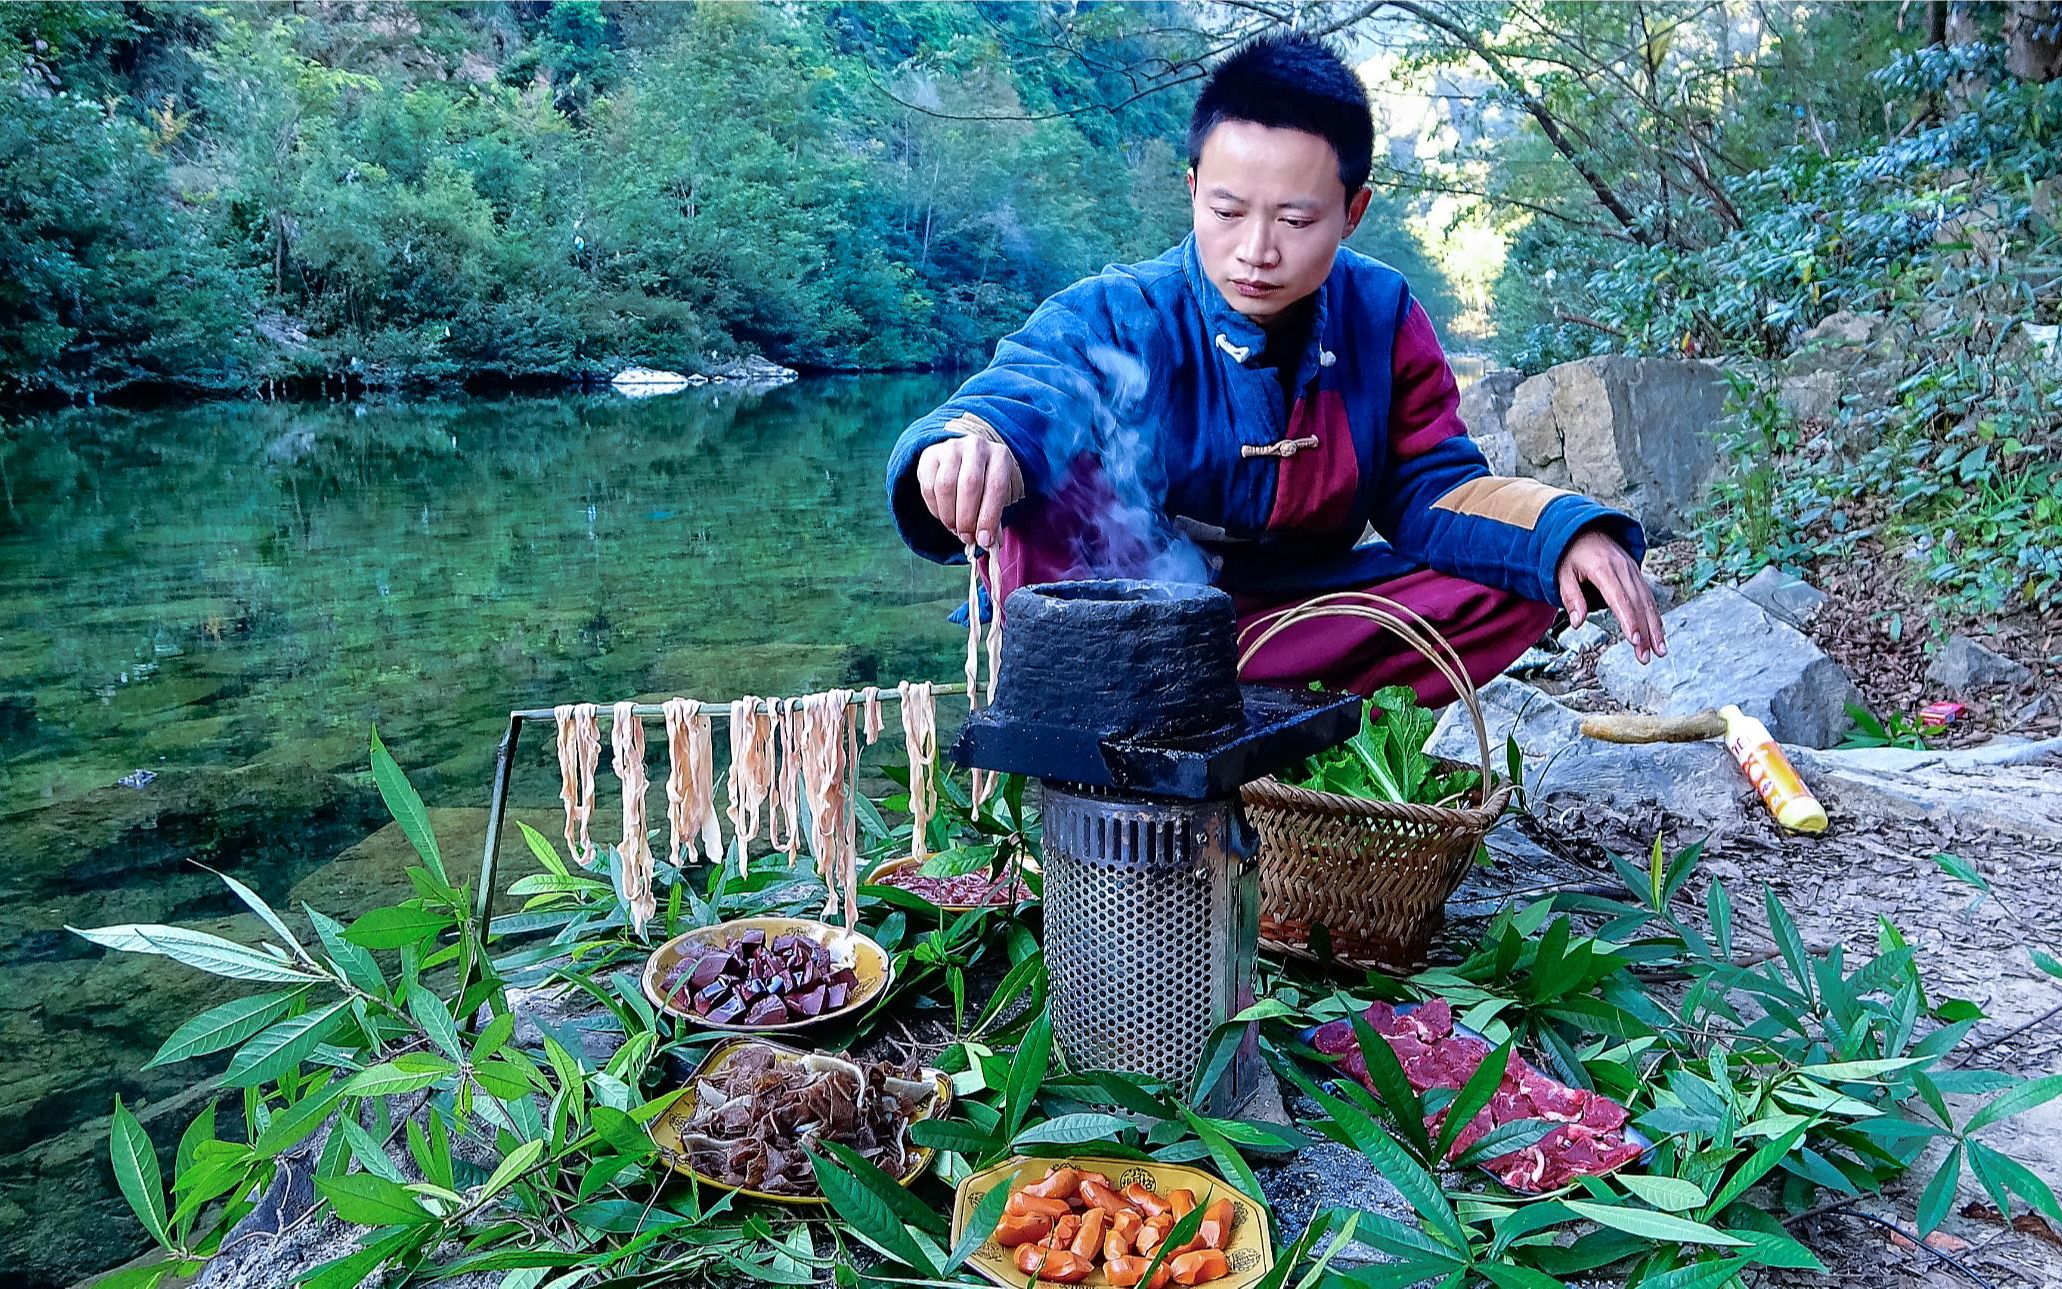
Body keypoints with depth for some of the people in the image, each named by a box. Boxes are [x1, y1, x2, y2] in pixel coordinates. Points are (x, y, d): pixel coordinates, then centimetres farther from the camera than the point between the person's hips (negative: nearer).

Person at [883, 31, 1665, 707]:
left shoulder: (1382, 317, -4)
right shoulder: (1112, 320, -17)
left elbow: (1430, 491, -2)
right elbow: (1022, 392, -36)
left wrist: (1565, 532, -21)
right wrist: (970, 440, -61)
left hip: (1294, 622, 5)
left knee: (1516, 587, -15)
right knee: (1058, 476, -31)